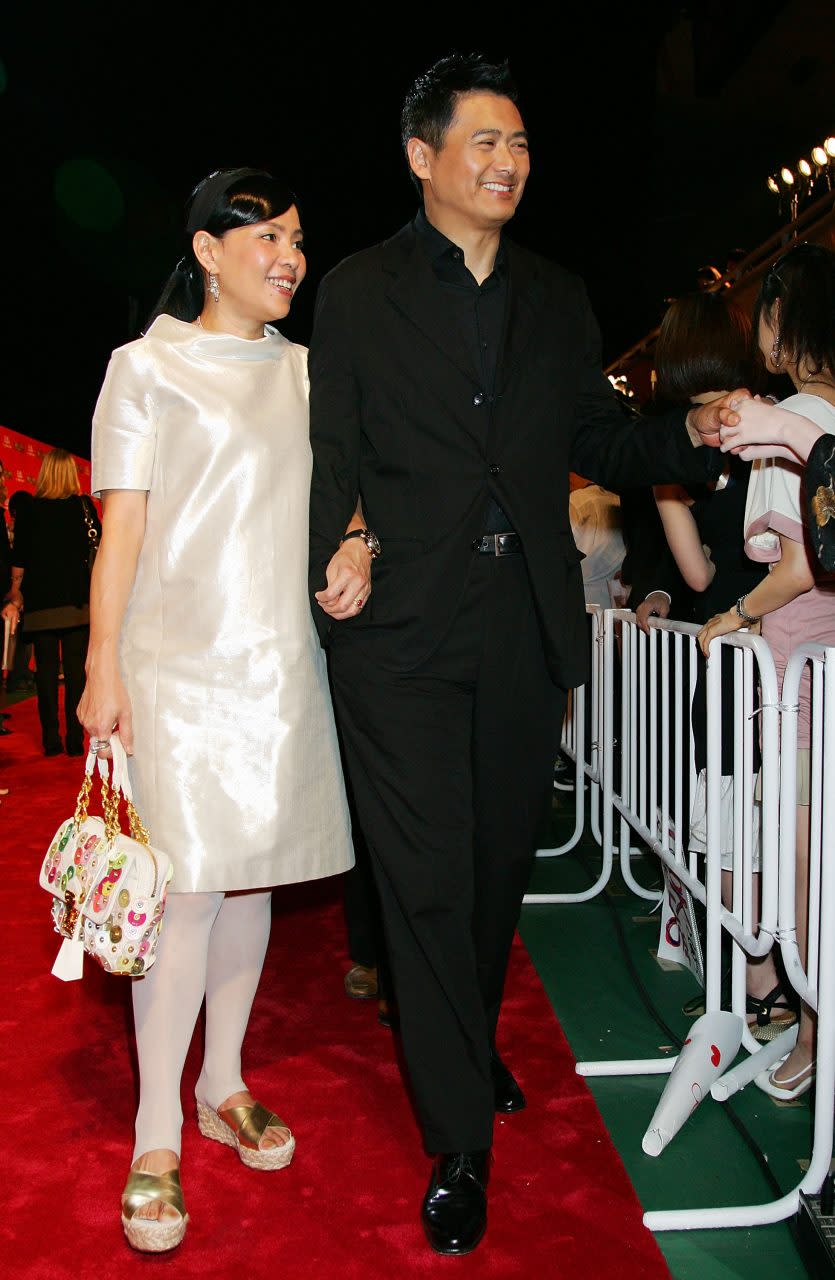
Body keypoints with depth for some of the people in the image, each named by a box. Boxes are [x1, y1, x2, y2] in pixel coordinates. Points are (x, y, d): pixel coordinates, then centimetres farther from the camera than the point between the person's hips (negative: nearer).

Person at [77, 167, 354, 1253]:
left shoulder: (303, 372, 15)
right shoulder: (148, 367, 2)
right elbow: (122, 528, -3)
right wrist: (102, 668, -8)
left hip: (283, 662, 5)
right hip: (181, 662, -4)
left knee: (252, 877, 10)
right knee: (188, 888, -6)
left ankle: (223, 1085, 26)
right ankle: (157, 1140, 7)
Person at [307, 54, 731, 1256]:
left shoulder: (559, 297, 15)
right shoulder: (358, 292, 5)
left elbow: (600, 441, 16)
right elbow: (335, 455, 2)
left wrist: (692, 436, -2)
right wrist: (347, 547, -16)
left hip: (526, 632, 4)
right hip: (404, 629, -3)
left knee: (501, 862, 15)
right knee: (429, 878, -1)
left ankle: (469, 1045, 42)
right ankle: (460, 1147, 14)